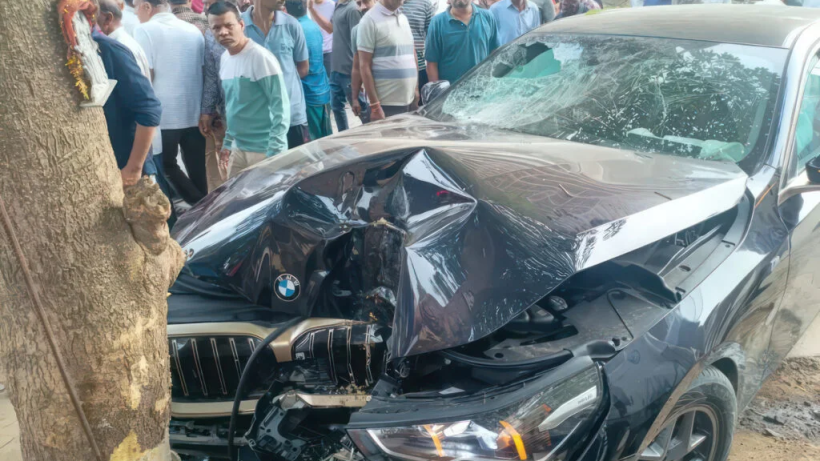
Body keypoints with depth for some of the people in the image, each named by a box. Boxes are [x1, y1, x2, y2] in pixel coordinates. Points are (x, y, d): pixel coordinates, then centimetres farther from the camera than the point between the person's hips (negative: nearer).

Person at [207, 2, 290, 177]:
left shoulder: (260, 57, -16)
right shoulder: (225, 59, 8)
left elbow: (280, 106, -18)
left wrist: (275, 153, -22)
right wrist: (228, 143, 18)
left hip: (264, 150, -8)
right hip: (238, 148, 8)